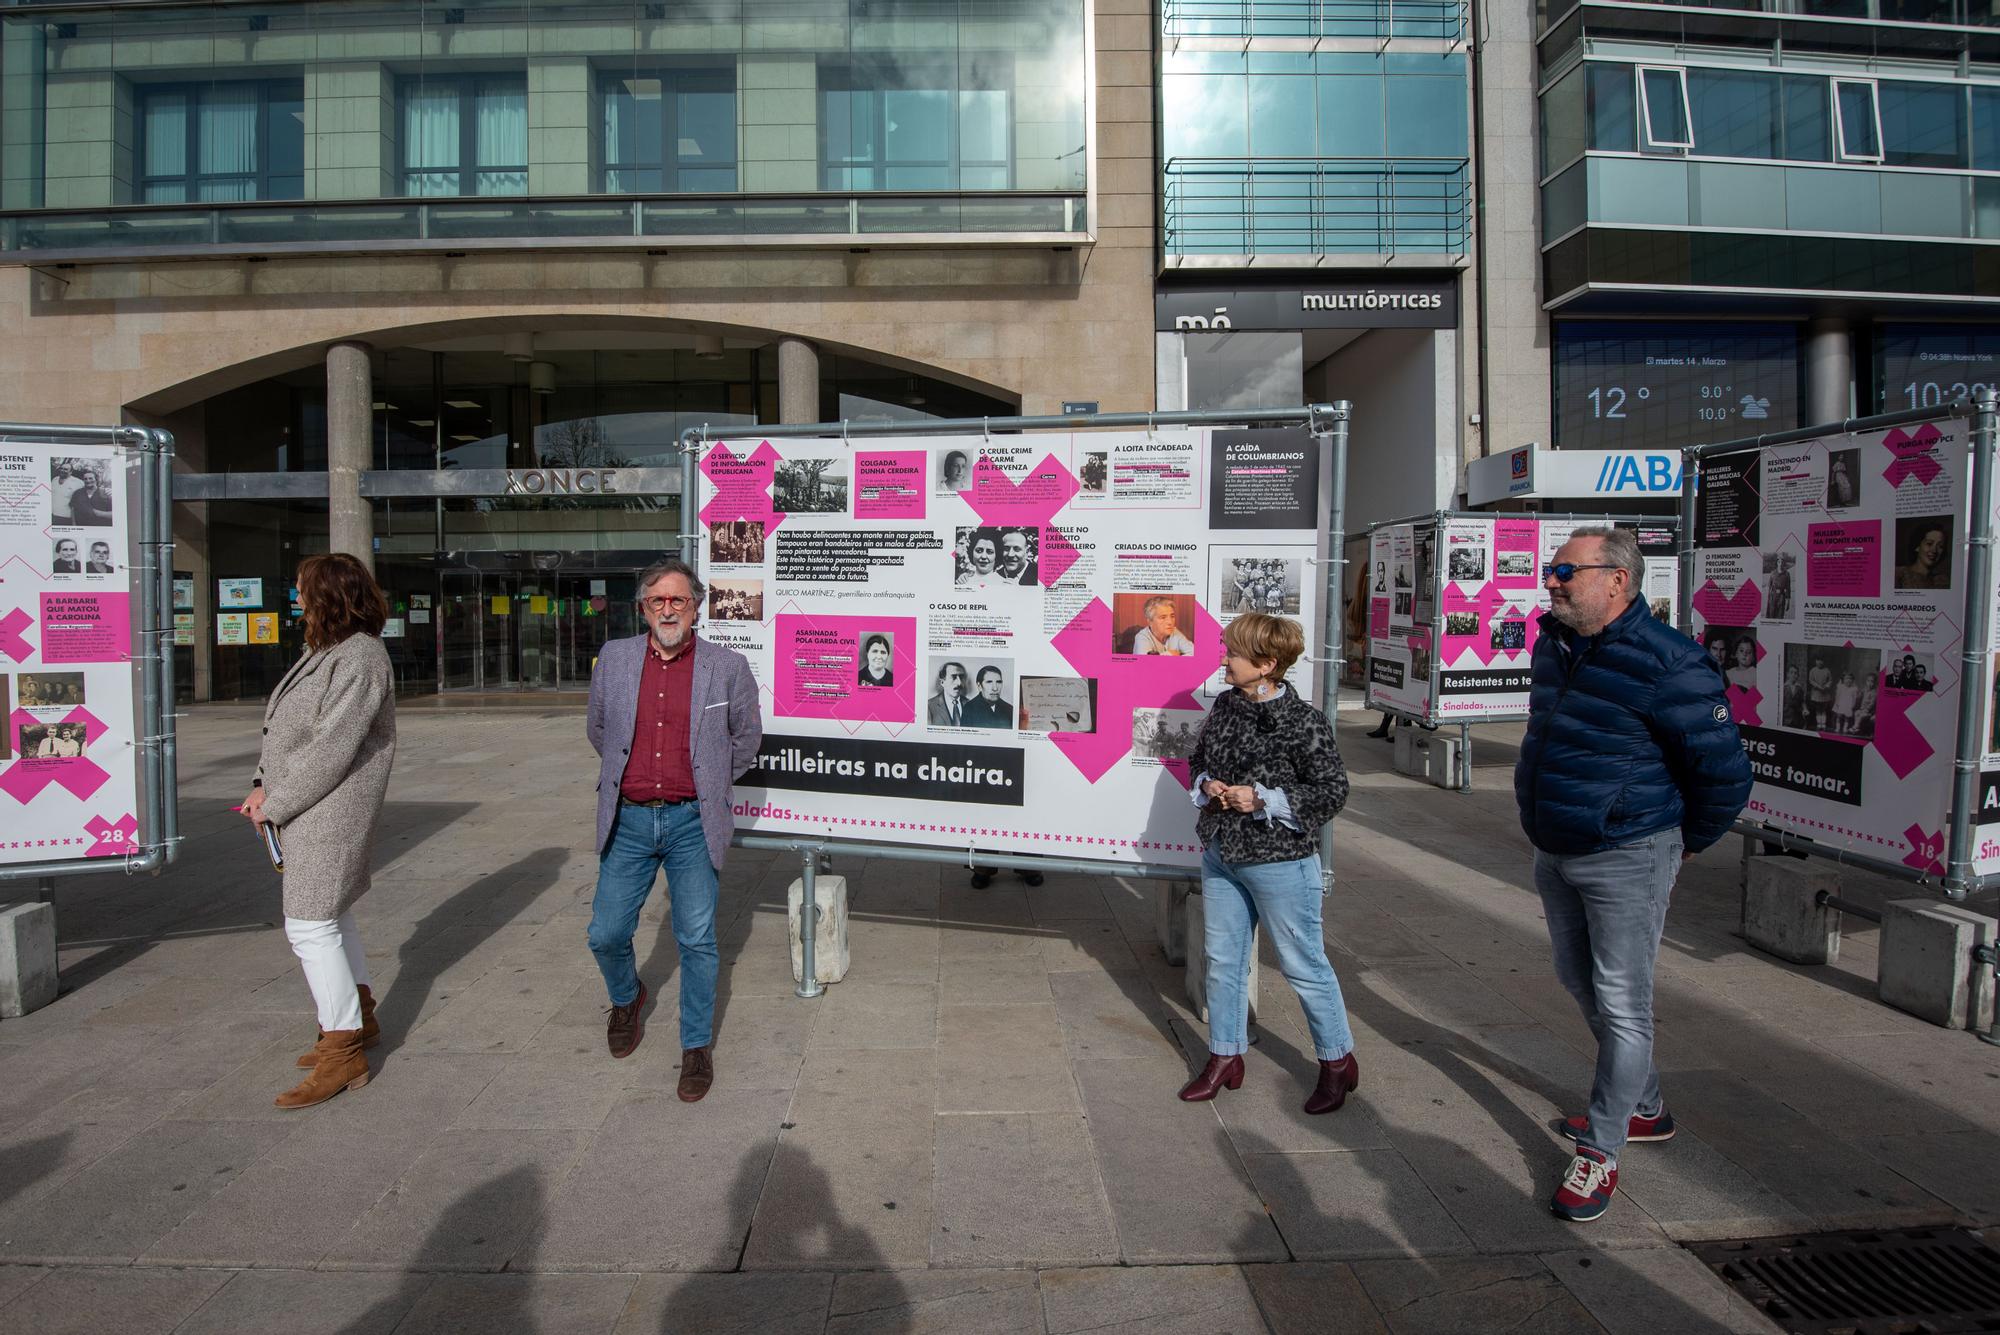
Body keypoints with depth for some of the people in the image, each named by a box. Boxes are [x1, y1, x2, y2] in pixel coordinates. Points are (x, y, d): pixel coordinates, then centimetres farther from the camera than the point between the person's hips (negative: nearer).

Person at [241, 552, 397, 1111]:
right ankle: (359, 1018, 34)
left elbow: (330, 750, -22)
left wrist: (274, 804, -14)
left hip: (329, 812, -10)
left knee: (311, 926, -7)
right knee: (328, 916, 19)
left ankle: (343, 1053, 2)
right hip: (309, 812, 10)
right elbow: (283, 728, 14)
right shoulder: (323, 651, 13)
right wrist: (262, 785, 2)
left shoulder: (359, 659, -19)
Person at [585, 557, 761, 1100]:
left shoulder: (728, 667, -3)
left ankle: (697, 1047, 19)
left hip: (691, 822, -2)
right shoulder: (613, 658, 4)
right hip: (628, 821, 3)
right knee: (606, 936, 7)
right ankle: (626, 999, 40)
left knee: (697, 942, 1)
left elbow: (746, 738, 12)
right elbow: (597, 729, 20)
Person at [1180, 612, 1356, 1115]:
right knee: (1221, 959, 15)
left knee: (1303, 963, 7)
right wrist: (1206, 786, -4)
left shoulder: (1304, 723, -17)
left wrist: (1262, 799, -21)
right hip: (1220, 853, 7)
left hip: (1280, 861, -7)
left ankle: (1338, 1061, 28)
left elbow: (1332, 792, -14)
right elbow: (1197, 759, 18)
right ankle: (1226, 1058, 31)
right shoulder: (1224, 707, 4)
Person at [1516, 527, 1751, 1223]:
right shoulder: (1552, 644, 4)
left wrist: (1685, 845, -2)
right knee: (1580, 984, 20)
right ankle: (1645, 1106, 41)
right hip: (1554, 853, 9)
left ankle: (1601, 1150, 14)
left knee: (1621, 1004, 0)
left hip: (1626, 858, -9)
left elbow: (1724, 772, -15)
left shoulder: (1666, 663, -21)